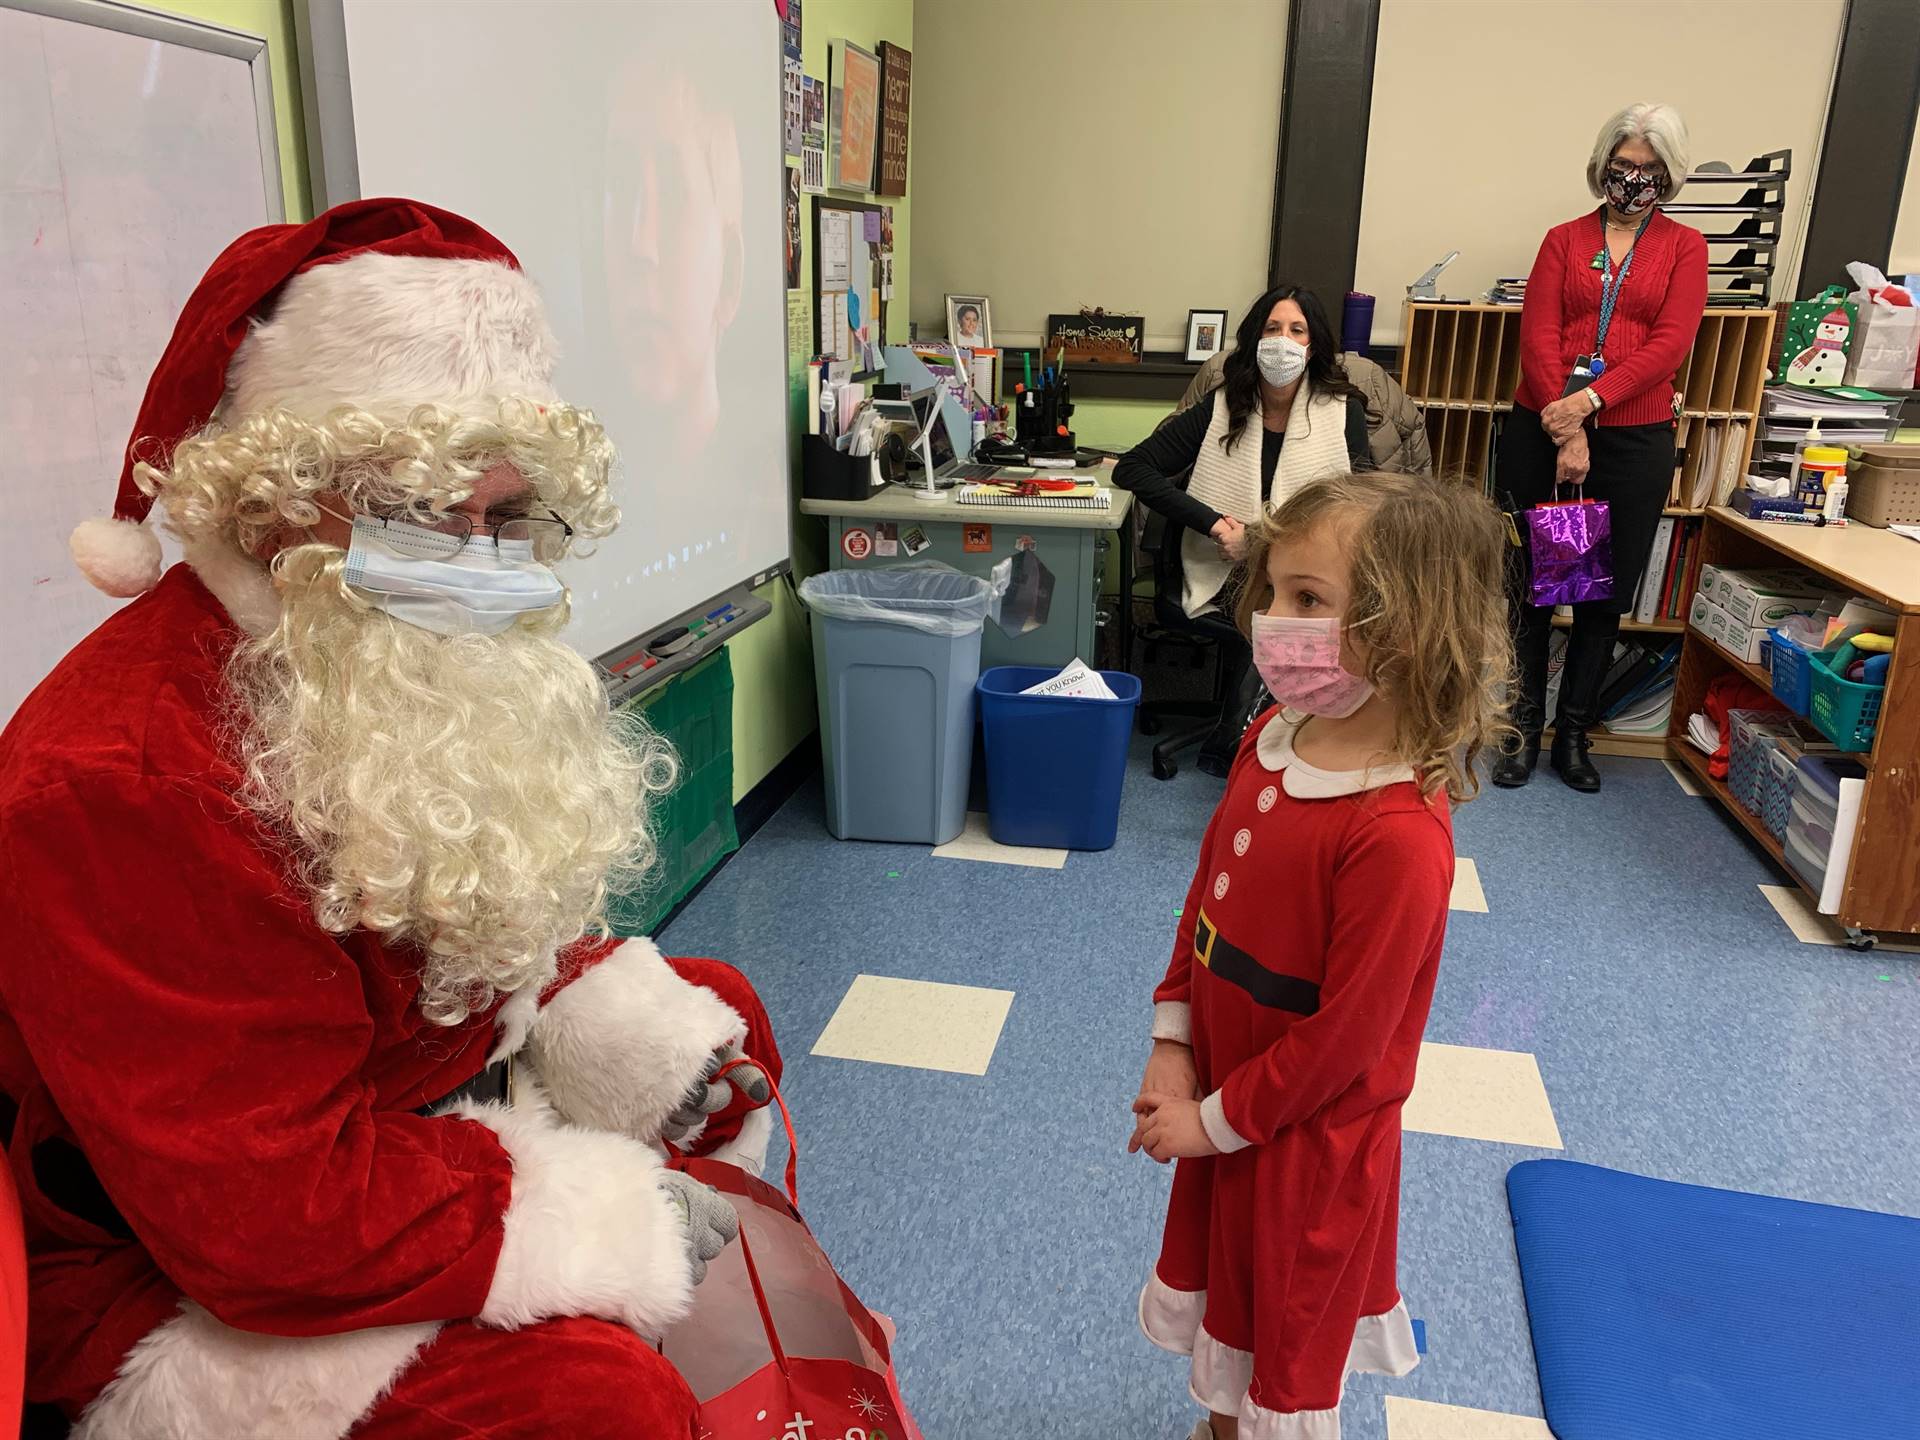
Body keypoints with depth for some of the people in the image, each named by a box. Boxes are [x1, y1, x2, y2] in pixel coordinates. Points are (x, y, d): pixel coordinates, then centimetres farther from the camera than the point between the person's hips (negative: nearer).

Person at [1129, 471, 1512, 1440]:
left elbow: (1345, 1034, -24)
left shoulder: (1399, 836, -32)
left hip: (1309, 1140, -7)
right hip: (1221, 1097, 7)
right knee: (1219, 1293, 30)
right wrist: (1173, 1043, -1)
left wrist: (1218, 1119, -13)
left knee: (1287, 1359, 19)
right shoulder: (1274, 738, -7)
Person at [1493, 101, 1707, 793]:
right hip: (1543, 430, 0)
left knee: (1606, 593, 6)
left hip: (1635, 436, 0)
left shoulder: (1684, 247, 8)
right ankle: (1524, 729, 14)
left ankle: (1574, 734, 19)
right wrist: (1565, 433, -15)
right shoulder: (1564, 240, 8)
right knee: (1531, 584, 2)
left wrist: (1589, 401, -19)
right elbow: (1537, 338, -4)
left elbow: (1669, 344, -6)